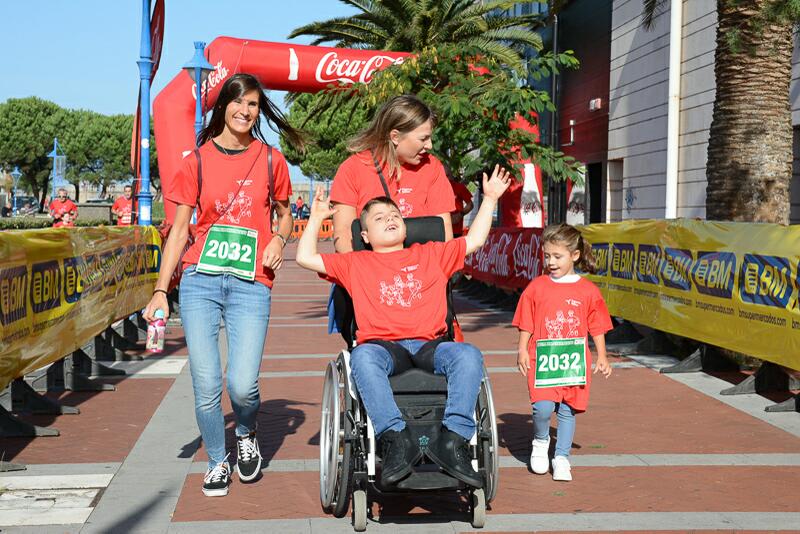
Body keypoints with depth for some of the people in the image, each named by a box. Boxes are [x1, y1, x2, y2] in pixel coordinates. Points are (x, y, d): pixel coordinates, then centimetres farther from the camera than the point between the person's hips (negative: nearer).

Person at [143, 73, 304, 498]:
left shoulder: (270, 160, 8)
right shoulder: (197, 161, 7)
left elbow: (284, 213, 23)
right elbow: (179, 230, 7)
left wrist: (279, 239, -1)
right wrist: (161, 290, 0)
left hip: (251, 285, 0)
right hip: (200, 282, 1)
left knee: (242, 386, -13)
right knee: (206, 386, -5)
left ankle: (246, 435, 22)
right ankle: (217, 462, 20)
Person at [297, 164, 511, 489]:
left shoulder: (431, 255, 29)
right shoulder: (356, 263, 25)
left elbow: (474, 241, 32)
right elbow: (305, 258, 22)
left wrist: (490, 198, 30)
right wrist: (317, 217, 24)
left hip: (429, 345, 2)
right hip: (382, 345, -1)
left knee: (468, 355, -32)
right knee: (363, 357, -39)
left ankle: (452, 440, -38)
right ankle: (396, 440, -44)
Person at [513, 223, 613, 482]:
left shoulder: (588, 291, 3)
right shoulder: (536, 287, 2)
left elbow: (597, 327, 10)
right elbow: (526, 324, 6)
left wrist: (602, 358, 9)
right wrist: (522, 350, -2)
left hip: (574, 361, 1)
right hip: (542, 359, -1)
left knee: (567, 410, 7)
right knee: (543, 407, -14)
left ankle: (561, 458, 20)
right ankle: (540, 442, 15)